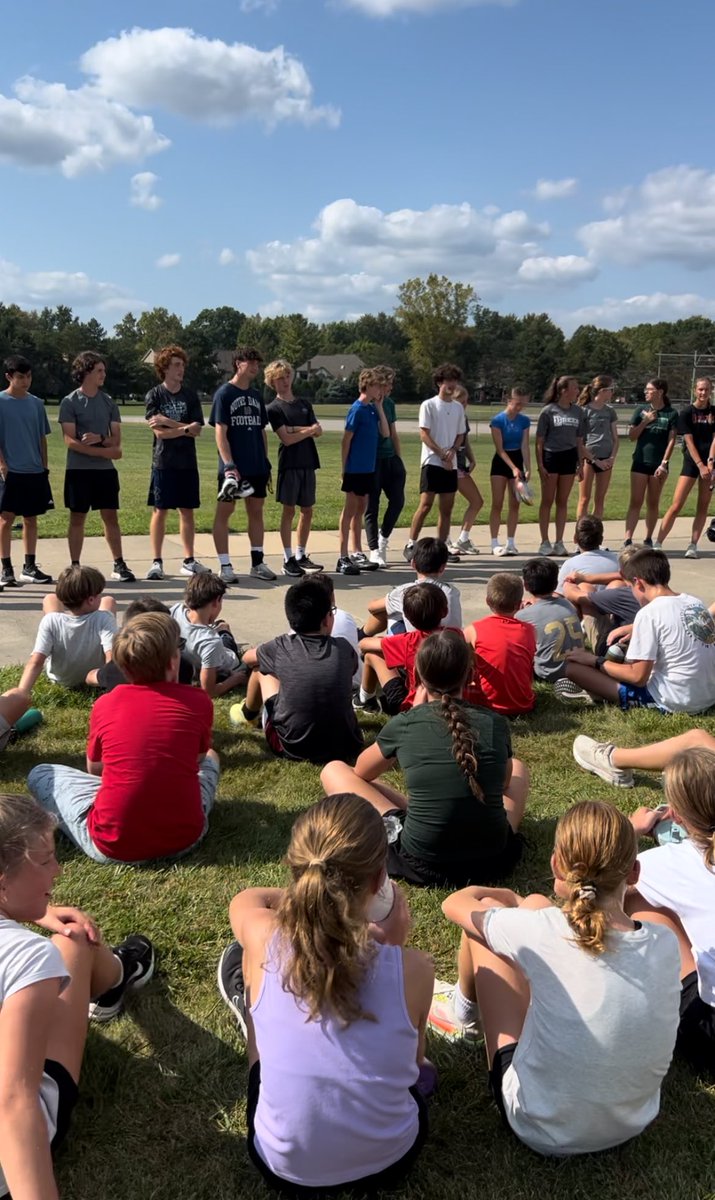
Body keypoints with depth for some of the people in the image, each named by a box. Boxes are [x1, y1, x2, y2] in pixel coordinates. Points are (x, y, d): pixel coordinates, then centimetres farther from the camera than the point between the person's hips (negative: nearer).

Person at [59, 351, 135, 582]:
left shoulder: (108, 402, 8)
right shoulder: (70, 402, -4)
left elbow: (117, 439, 5)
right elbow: (70, 441, -11)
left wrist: (99, 438, -16)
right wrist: (105, 451, -13)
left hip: (105, 470, 3)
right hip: (79, 470, -3)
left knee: (111, 517, 5)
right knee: (77, 519, 4)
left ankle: (119, 565, 10)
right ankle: (75, 567, 11)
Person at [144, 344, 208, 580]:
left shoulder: (190, 396, 7)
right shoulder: (155, 395, -1)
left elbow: (197, 430, -3)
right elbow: (159, 432, -10)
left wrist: (168, 422, -11)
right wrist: (185, 428, -10)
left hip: (187, 462, 3)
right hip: (163, 462, -3)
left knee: (187, 511, 6)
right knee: (160, 511, 0)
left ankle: (189, 561, 13)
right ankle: (156, 561, 7)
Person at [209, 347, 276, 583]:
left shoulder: (256, 396, 14)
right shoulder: (224, 393, -5)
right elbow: (220, 433, -11)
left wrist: (267, 464, 13)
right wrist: (229, 465, -20)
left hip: (257, 467, 6)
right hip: (233, 467, -6)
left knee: (256, 512, 10)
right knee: (224, 513, 0)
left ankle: (258, 562, 18)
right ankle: (225, 566, 5)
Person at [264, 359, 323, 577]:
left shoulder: (304, 403, 15)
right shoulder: (274, 408, -1)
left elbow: (318, 432, 4)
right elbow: (287, 438, -12)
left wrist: (295, 428, -8)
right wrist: (309, 429, -3)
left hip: (308, 463, 5)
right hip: (289, 464, -5)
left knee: (307, 511, 7)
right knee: (289, 510, -3)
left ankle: (301, 556, 17)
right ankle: (288, 560, 2)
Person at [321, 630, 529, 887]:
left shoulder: (403, 724, -5)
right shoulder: (496, 723, 0)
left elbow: (361, 772, 15)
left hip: (422, 867, -3)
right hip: (493, 861, 3)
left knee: (333, 770, 13)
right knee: (517, 767, 31)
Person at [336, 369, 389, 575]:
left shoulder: (372, 409, 9)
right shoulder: (357, 409, -13)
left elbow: (385, 433, 5)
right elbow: (346, 440, -13)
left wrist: (379, 407, 1)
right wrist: (344, 469, -13)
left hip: (368, 468, 8)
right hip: (355, 469, -8)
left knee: (360, 509, 13)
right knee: (350, 510, -4)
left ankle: (357, 554, 22)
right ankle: (343, 558, 0)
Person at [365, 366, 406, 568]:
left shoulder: (389, 403, 11)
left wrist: (399, 459, 16)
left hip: (390, 458, 7)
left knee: (398, 500, 4)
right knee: (372, 506, 1)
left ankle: (384, 537, 27)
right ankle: (375, 551, 8)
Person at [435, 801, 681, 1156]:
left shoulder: (541, 931, -27)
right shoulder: (666, 945, -17)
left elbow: (455, 904, -6)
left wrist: (507, 898, 15)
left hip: (541, 1131, -4)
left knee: (484, 908, 7)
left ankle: (467, 1007, 38)